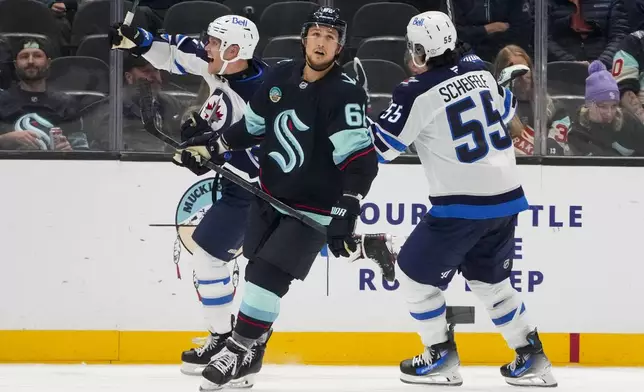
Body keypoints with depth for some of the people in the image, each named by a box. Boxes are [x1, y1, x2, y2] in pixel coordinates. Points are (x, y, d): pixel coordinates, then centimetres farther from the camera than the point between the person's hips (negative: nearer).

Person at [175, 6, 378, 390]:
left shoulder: (346, 95, -22)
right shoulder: (281, 76, -2)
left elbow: (361, 162, -26)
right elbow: (254, 125, 16)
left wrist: (345, 215, -32)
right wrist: (213, 147, 12)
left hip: (313, 207, -6)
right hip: (271, 197, 6)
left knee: (267, 276, -13)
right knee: (257, 270, 14)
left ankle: (238, 352, -3)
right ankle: (249, 346, 32)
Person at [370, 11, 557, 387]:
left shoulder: (419, 94, -14)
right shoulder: (480, 71, 6)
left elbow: (379, 146, -9)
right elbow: (506, 109, 24)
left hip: (463, 205, -7)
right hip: (507, 197, 7)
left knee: (416, 272, 10)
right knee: (490, 279, 23)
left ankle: (441, 359, 13)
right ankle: (532, 359, 21)